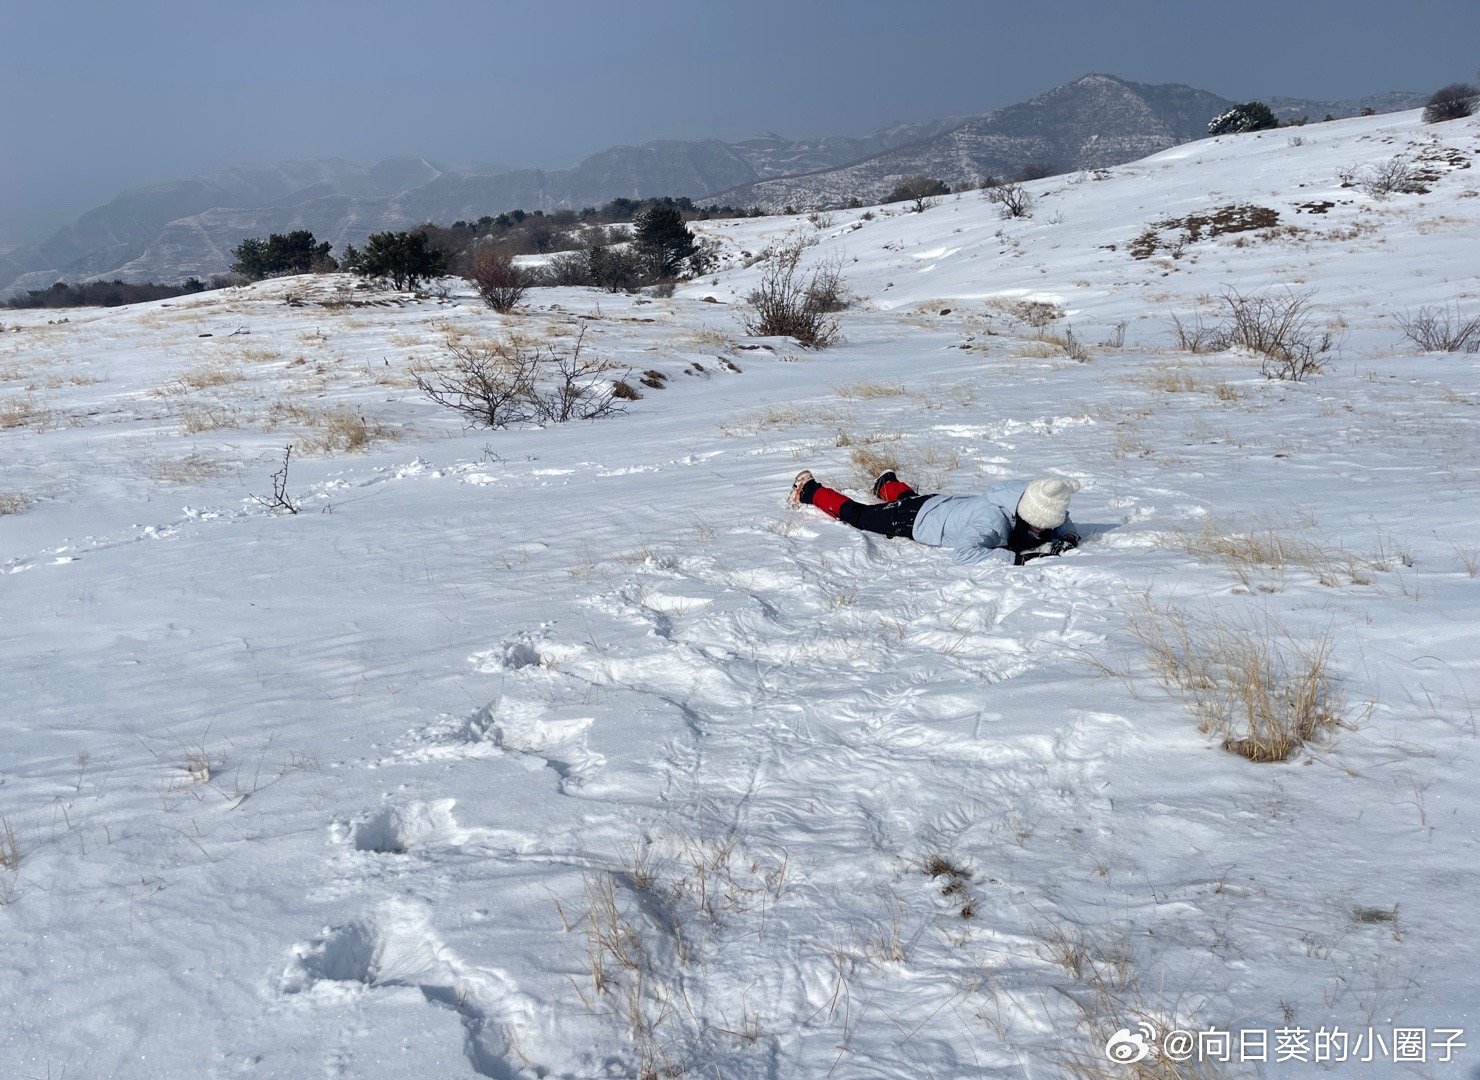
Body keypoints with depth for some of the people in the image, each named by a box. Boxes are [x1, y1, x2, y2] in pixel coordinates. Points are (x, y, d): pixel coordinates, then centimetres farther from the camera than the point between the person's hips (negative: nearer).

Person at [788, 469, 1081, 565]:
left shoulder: (1030, 497, -23)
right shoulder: (992, 518, -44)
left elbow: (1062, 522, -3)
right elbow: (965, 554, -57)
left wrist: (1066, 537, -25)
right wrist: (1019, 557, -55)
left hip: (946, 504, 6)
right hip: (913, 520, -6)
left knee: (912, 498, 41)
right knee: (855, 513, 17)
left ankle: (888, 484, 71)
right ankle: (809, 490, 40)